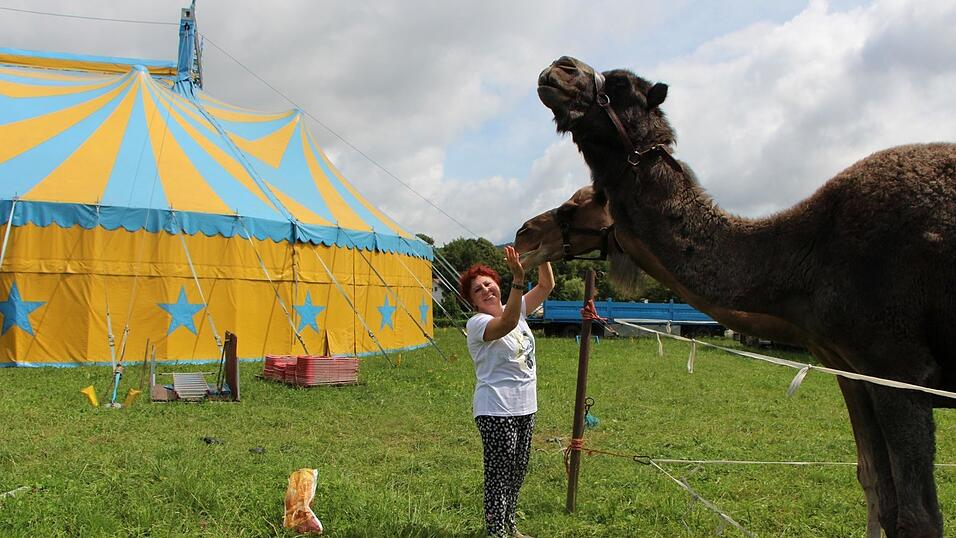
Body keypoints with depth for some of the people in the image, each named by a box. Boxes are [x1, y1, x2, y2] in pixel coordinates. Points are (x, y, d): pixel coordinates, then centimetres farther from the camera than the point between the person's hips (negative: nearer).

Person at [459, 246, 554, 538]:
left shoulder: (516, 309, 10)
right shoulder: (477, 323, -13)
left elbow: (546, 285, 8)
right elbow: (507, 323, -33)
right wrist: (518, 280, -41)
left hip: (525, 407, 8)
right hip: (496, 411, -8)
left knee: (518, 470, 17)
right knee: (499, 473, -6)